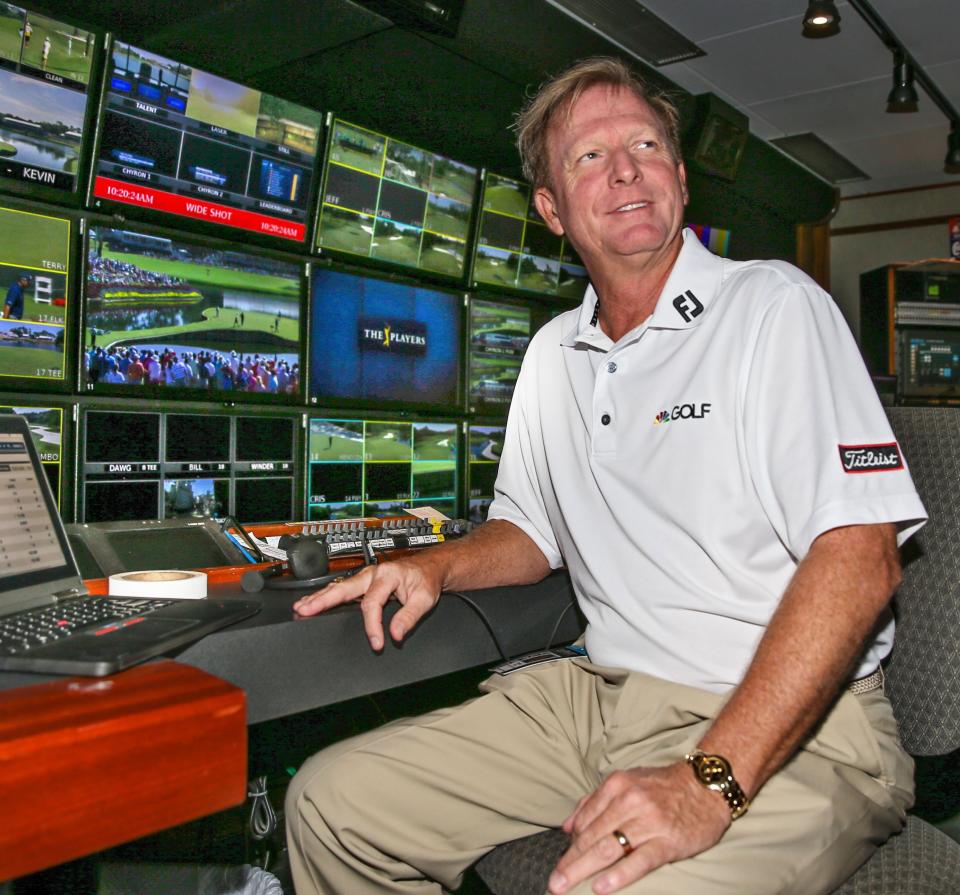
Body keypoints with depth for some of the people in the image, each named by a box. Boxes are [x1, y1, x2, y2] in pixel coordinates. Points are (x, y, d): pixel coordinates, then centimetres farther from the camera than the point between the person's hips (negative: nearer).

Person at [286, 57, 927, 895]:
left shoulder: (776, 307, -9)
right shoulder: (551, 355, 12)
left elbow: (860, 556, -19)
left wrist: (709, 783, -26)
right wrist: (436, 566, 1)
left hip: (790, 723, -5)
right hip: (601, 695, 6)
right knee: (330, 799, -2)